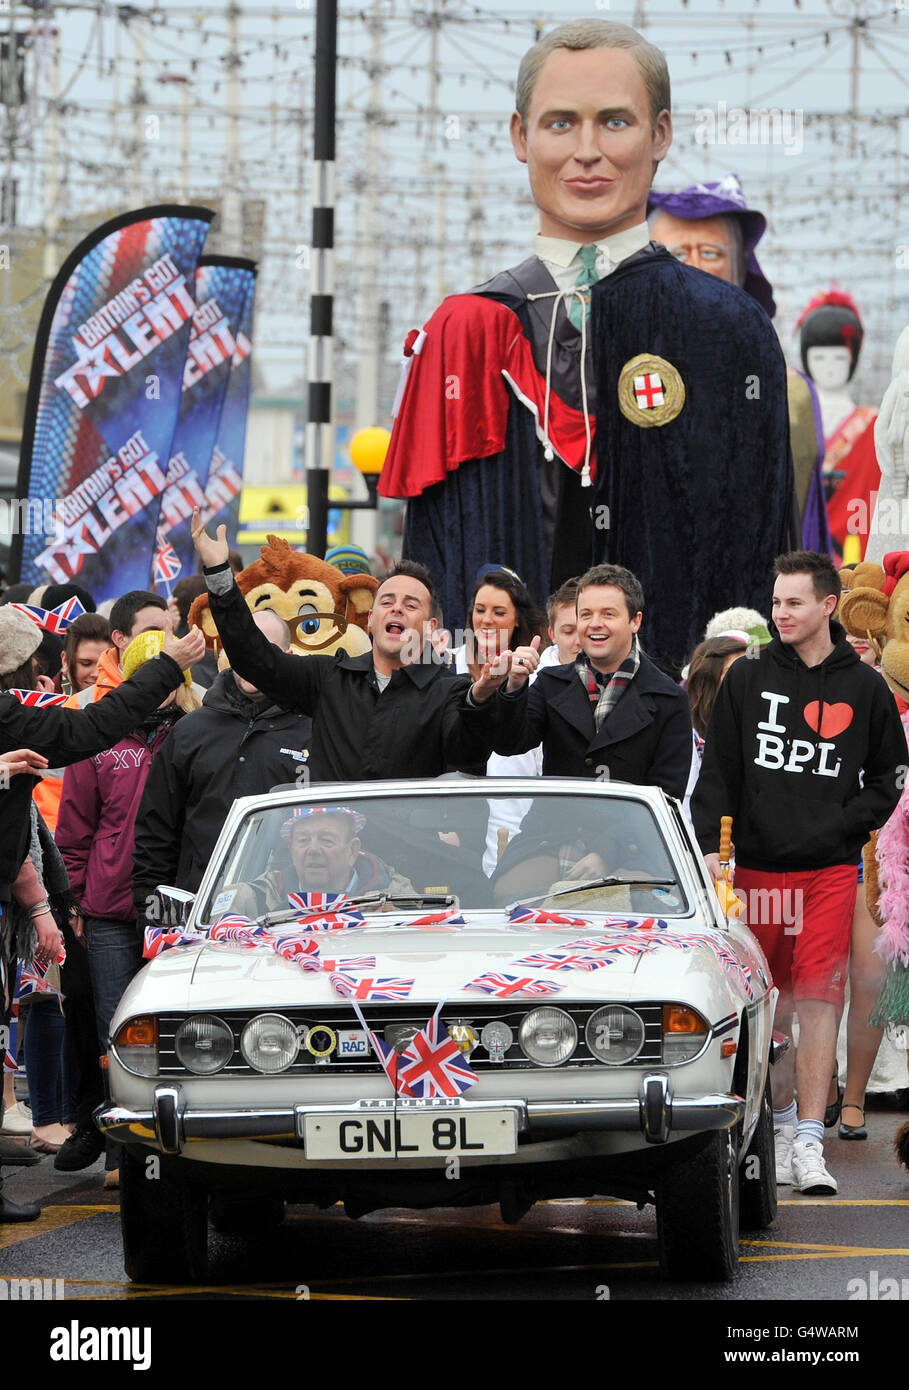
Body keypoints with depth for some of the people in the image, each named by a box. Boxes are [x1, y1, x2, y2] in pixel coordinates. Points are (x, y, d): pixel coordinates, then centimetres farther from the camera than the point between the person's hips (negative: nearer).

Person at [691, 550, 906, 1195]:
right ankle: (781, 1125, 21)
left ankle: (809, 1142, -13)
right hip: (758, 866, 2)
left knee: (817, 1001, -10)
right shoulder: (748, 679, 6)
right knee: (771, 1006, 7)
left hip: (830, 870, -2)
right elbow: (717, 772, 7)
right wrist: (709, 845, -5)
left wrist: (843, 825, -3)